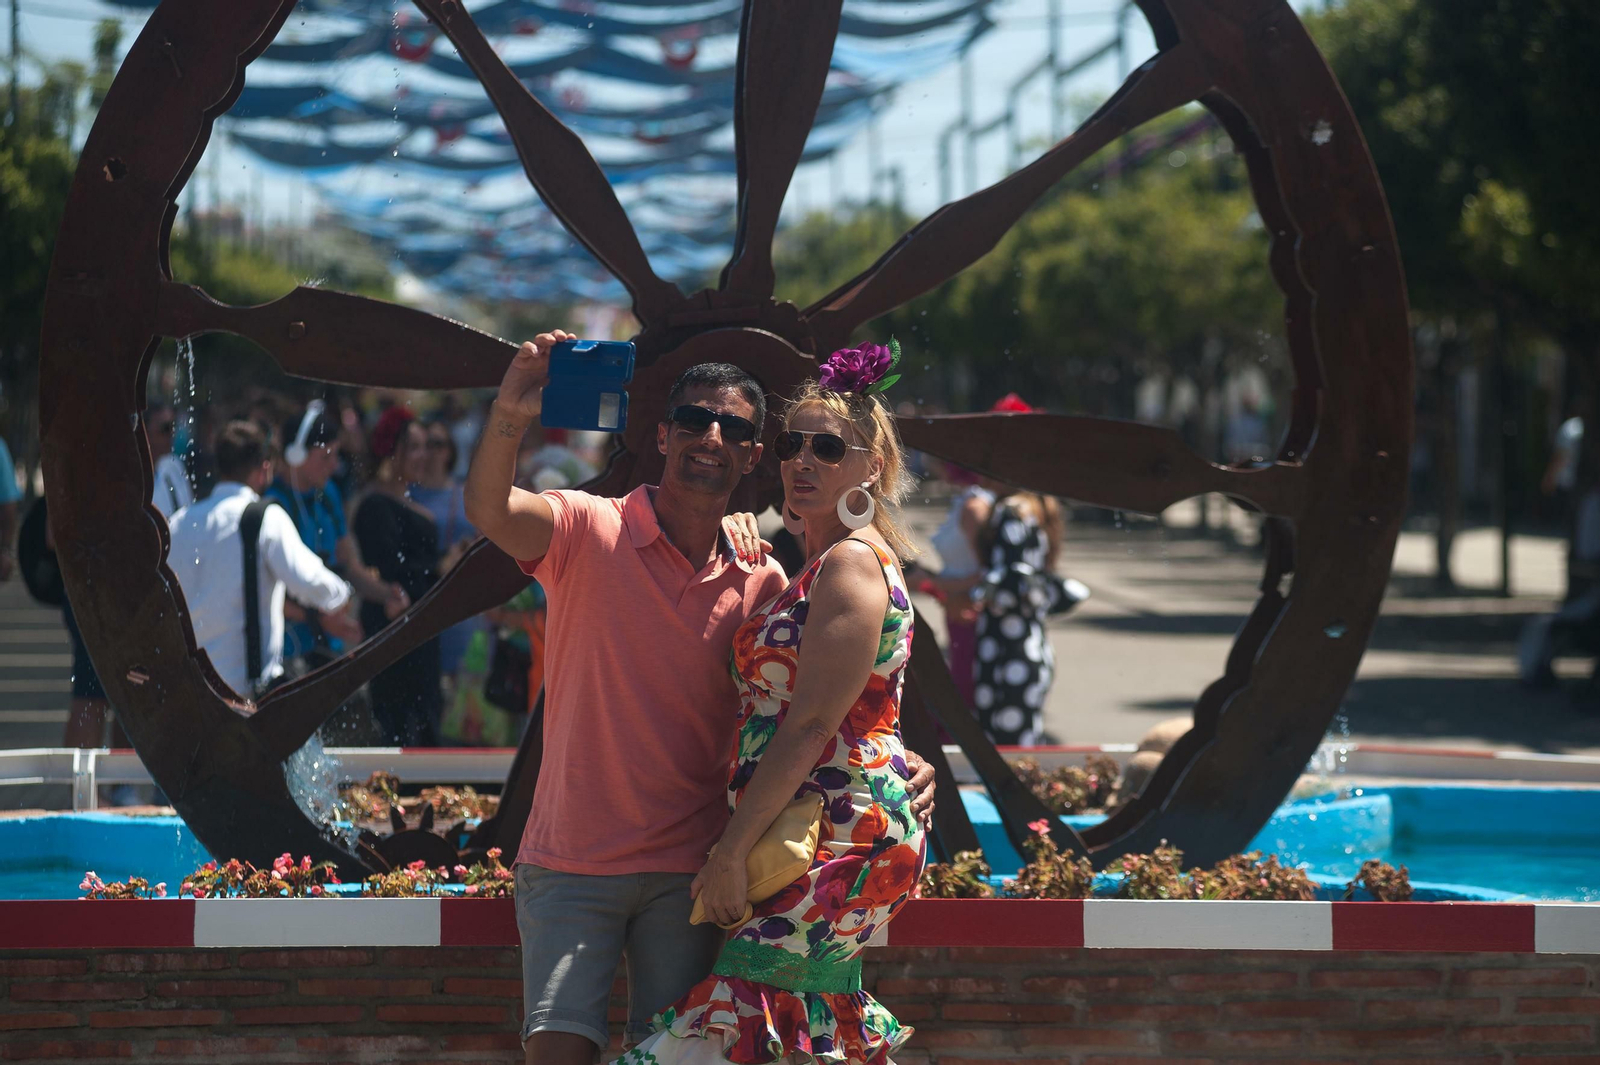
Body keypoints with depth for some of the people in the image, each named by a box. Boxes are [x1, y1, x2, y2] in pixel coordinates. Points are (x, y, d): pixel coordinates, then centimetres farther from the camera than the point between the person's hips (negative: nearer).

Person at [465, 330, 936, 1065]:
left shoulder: (762, 583, 4)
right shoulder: (589, 530, -6)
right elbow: (489, 511, -24)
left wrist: (902, 763, -11)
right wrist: (509, 415, -43)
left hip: (690, 872, 3)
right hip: (572, 862, -2)